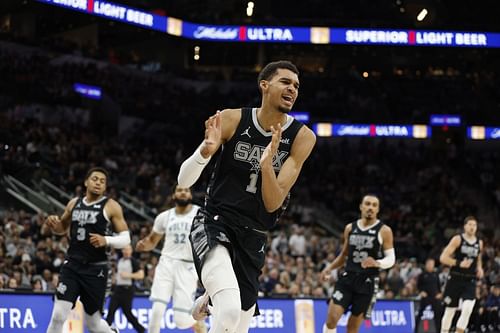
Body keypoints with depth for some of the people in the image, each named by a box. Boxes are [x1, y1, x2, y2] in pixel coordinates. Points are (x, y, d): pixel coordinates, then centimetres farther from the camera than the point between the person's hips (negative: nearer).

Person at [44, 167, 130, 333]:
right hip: (72, 265, 3)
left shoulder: (111, 206, -3)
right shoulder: (74, 203, 9)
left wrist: (106, 240, -24)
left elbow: (125, 238, -5)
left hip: (96, 269, -3)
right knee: (58, 315, -11)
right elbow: (63, 228, 25)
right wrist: (53, 224, 2)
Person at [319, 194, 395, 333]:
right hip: (347, 278, 3)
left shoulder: (384, 231, -3)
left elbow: (391, 259, -4)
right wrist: (329, 268, 6)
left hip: (367, 282, -3)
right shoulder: (350, 228, 9)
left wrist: (377, 263, -24)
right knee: (331, 318, -14)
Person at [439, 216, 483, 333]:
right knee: (450, 310, 5)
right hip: (455, 279, -3)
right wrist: (459, 263, -22)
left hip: (470, 281, 3)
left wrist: (479, 268, 7)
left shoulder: (479, 243, 9)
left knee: (468, 308, -18)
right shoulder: (457, 240, -5)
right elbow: (443, 258, -11)